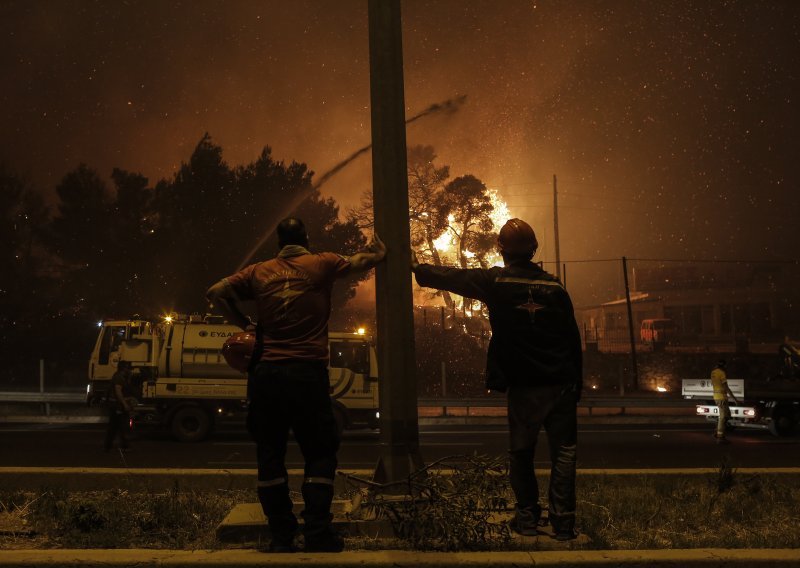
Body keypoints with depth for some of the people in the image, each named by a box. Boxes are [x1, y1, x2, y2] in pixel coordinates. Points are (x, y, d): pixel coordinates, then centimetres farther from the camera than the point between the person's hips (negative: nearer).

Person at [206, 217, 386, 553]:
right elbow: (363, 261, 18)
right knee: (320, 453, 8)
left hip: (266, 374, 2)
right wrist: (379, 251, 39)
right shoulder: (321, 265, 4)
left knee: (270, 454, 11)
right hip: (308, 373, -2)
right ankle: (317, 533, 3)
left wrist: (244, 324, 16)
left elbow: (216, 293, 8)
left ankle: (281, 535, 13)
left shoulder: (259, 272, 10)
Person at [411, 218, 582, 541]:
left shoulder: (494, 281, -5)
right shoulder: (554, 287, 2)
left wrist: (416, 267, 25)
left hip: (523, 386, -1)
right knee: (564, 452, 8)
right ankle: (562, 521, 6)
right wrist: (577, 385, 13)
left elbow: (450, 278, 8)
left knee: (521, 453, 14)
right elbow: (573, 340, 5)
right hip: (561, 384, 1)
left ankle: (527, 517, 17)